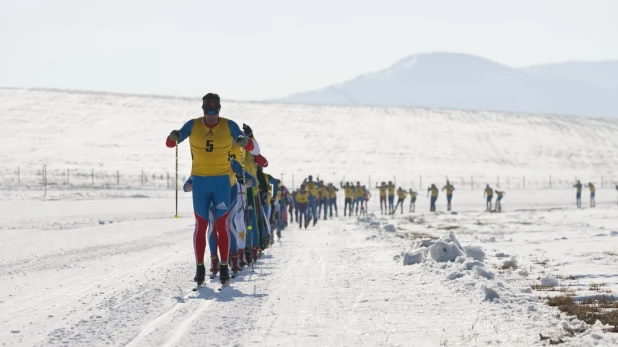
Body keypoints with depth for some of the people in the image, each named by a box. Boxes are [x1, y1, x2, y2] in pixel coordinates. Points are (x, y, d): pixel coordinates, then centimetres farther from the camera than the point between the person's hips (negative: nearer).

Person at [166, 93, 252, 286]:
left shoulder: (229, 126, -2)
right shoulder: (193, 125, -1)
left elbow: (250, 147, 1)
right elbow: (169, 144, 1)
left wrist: (243, 141, -23)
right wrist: (173, 137, -24)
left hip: (222, 181, -1)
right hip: (200, 182, 1)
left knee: (222, 225, -2)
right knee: (201, 226, 1)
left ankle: (224, 267, 3)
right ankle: (200, 268, 6)